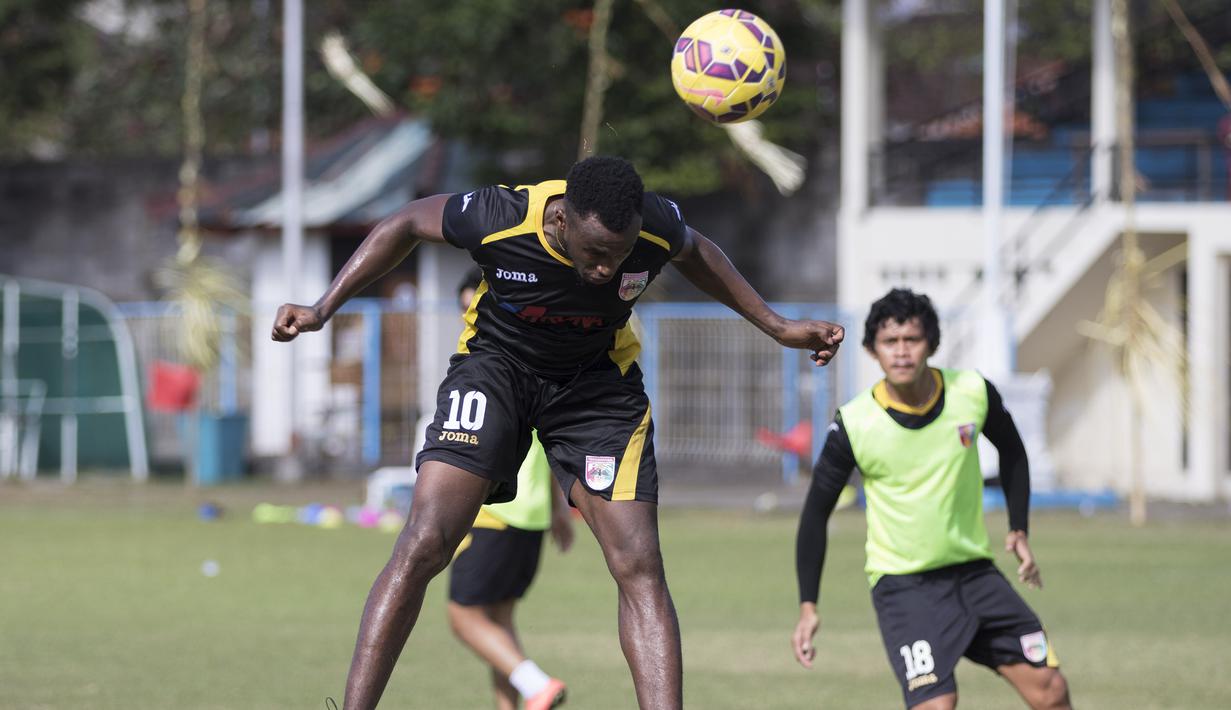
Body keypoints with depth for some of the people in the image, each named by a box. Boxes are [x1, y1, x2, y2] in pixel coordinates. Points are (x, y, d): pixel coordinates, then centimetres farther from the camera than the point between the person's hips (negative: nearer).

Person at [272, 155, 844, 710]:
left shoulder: (657, 227, -24)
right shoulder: (499, 217, -30)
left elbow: (692, 252, 4)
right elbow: (408, 224, -8)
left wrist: (777, 327, 7)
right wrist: (323, 310, -9)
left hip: (598, 379, 2)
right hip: (496, 362, -1)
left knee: (639, 565, -10)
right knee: (424, 544, -17)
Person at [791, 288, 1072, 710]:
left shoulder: (973, 393, -7)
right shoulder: (854, 424, -14)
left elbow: (1011, 451, 14)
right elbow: (816, 512, -3)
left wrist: (1019, 530, 5)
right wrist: (808, 606, -5)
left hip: (974, 572, 4)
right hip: (903, 586, -4)